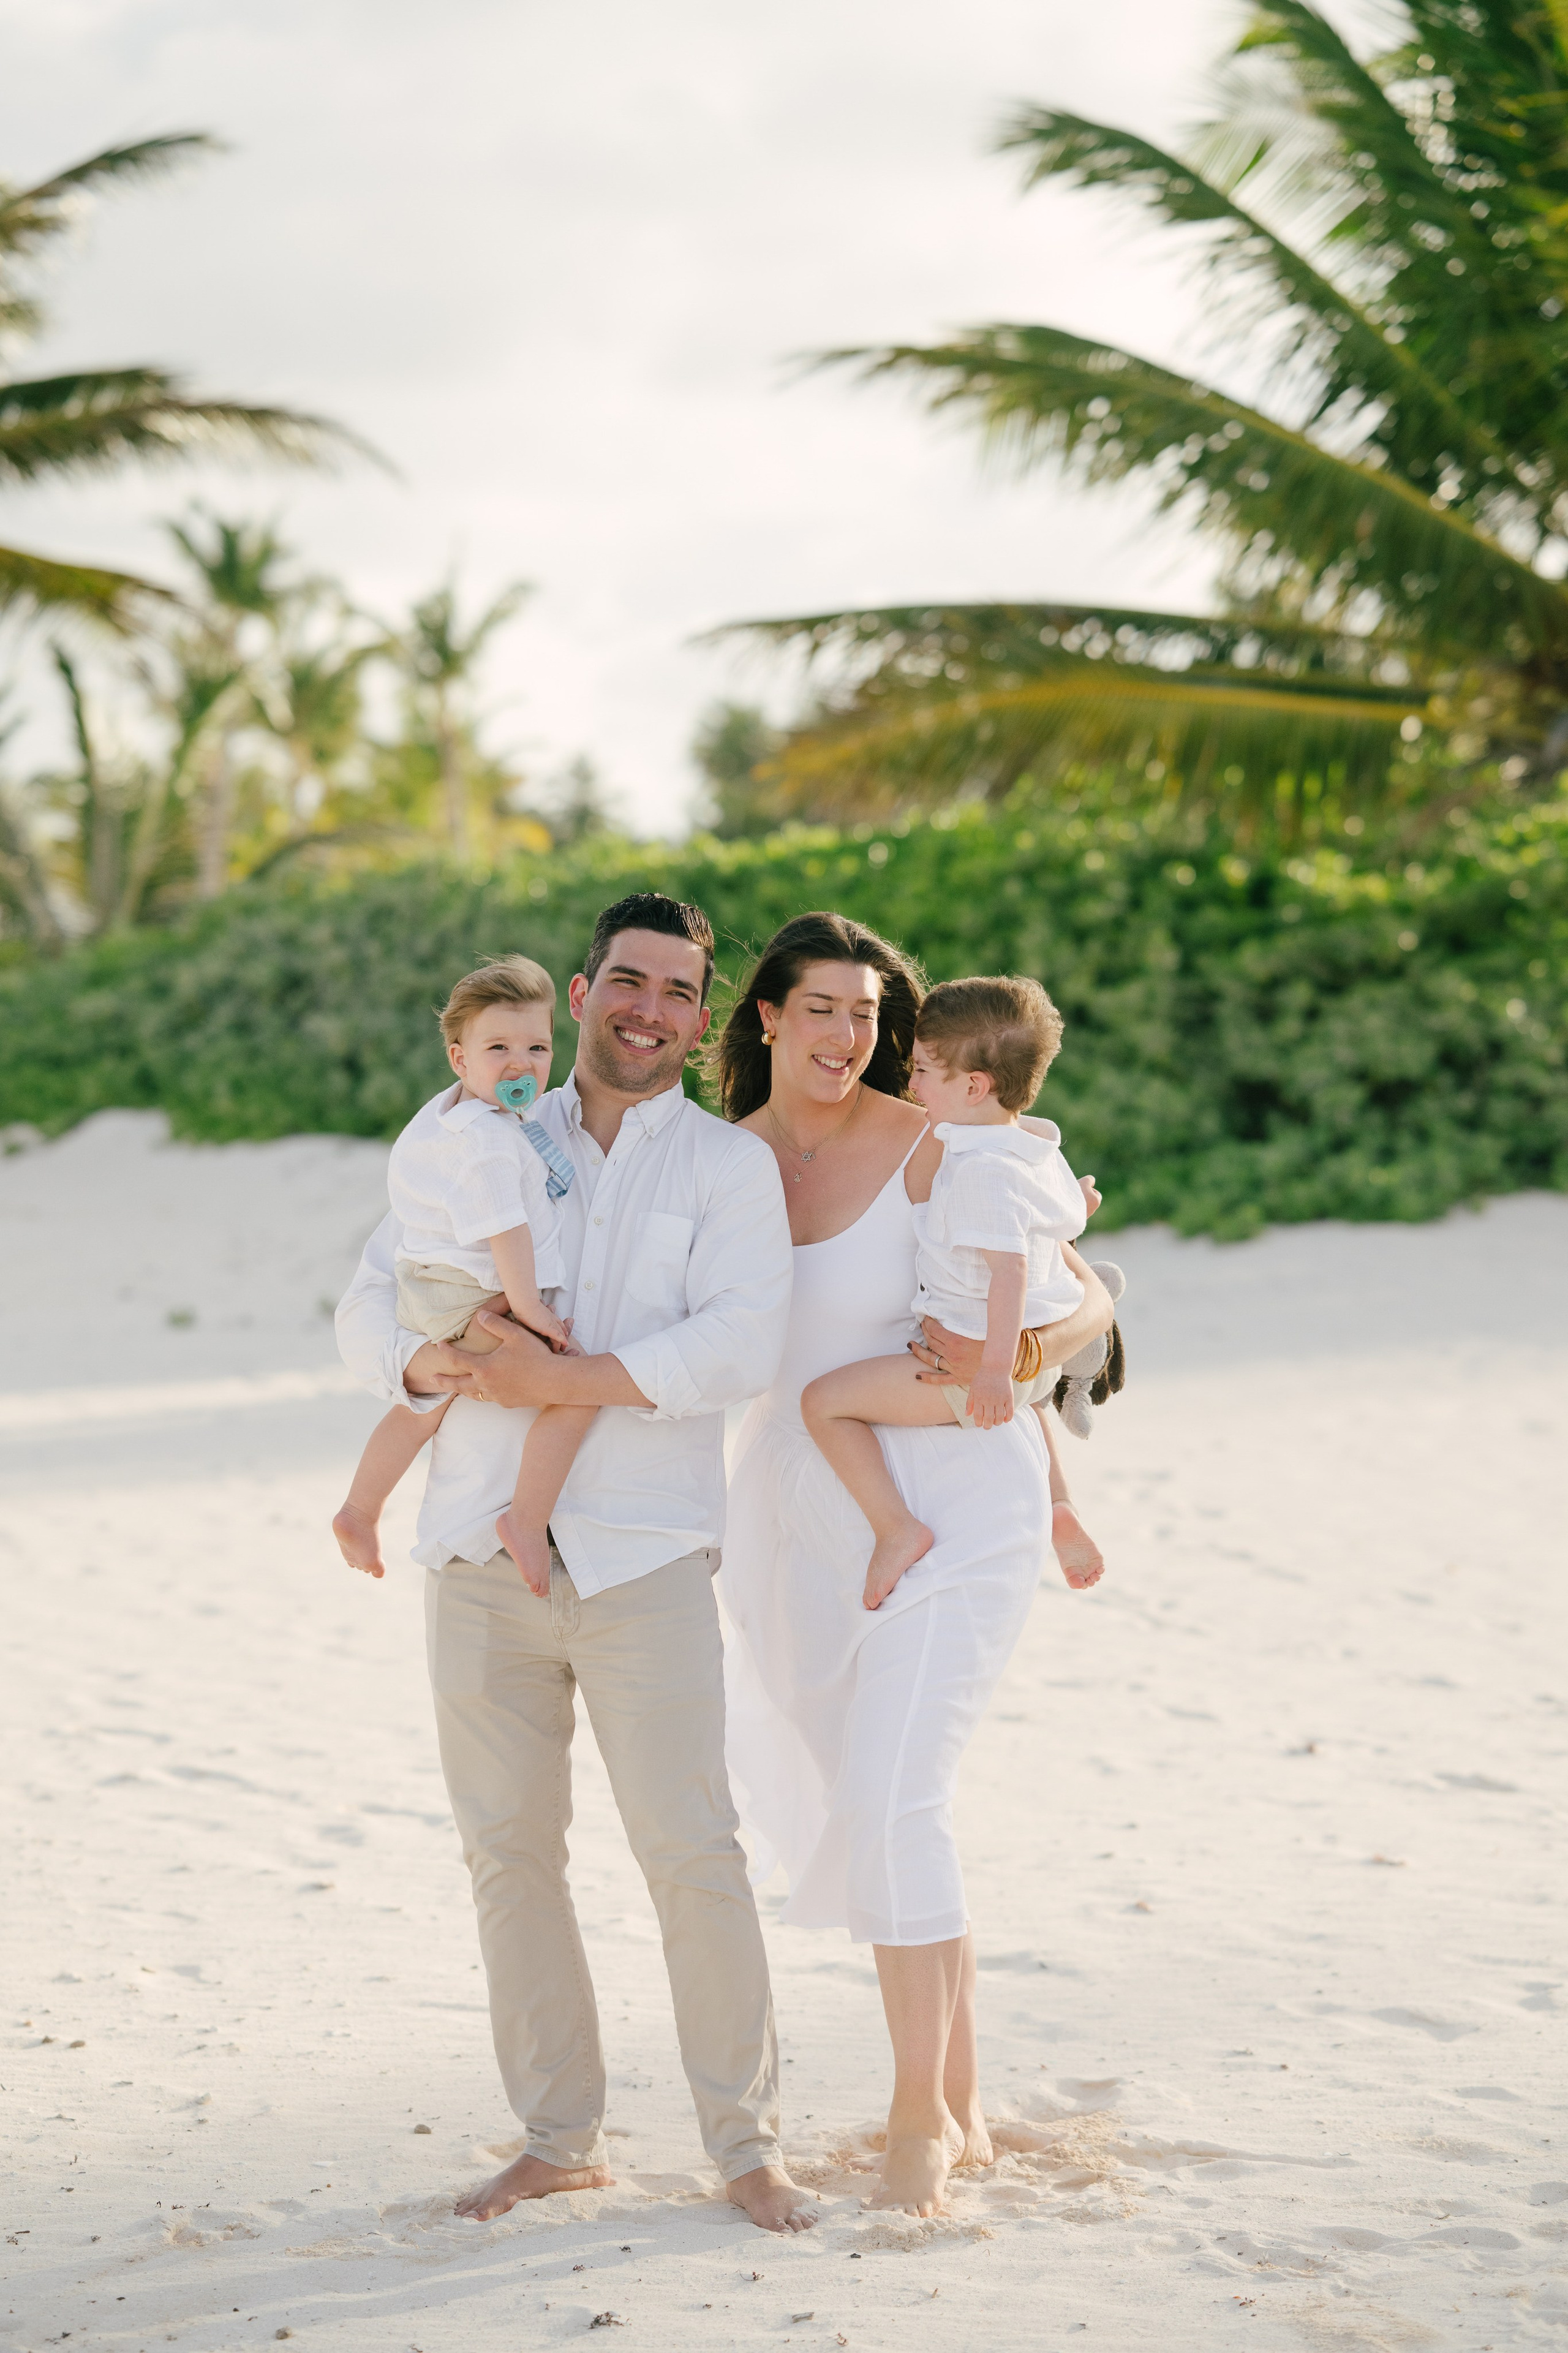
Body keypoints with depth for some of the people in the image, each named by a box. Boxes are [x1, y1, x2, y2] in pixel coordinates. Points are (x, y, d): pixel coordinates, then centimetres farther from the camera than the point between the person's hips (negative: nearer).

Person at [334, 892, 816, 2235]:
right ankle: (559, 2138, 18)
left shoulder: (729, 1166, 4)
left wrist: (569, 1379, -18)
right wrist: (428, 1365, -13)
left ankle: (747, 2143, 5)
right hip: (481, 1555, 3)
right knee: (509, 1852, 6)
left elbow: (744, 1345, -11)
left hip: (642, 1556, -3)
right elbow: (371, 1304, 9)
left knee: (692, 1850, -7)